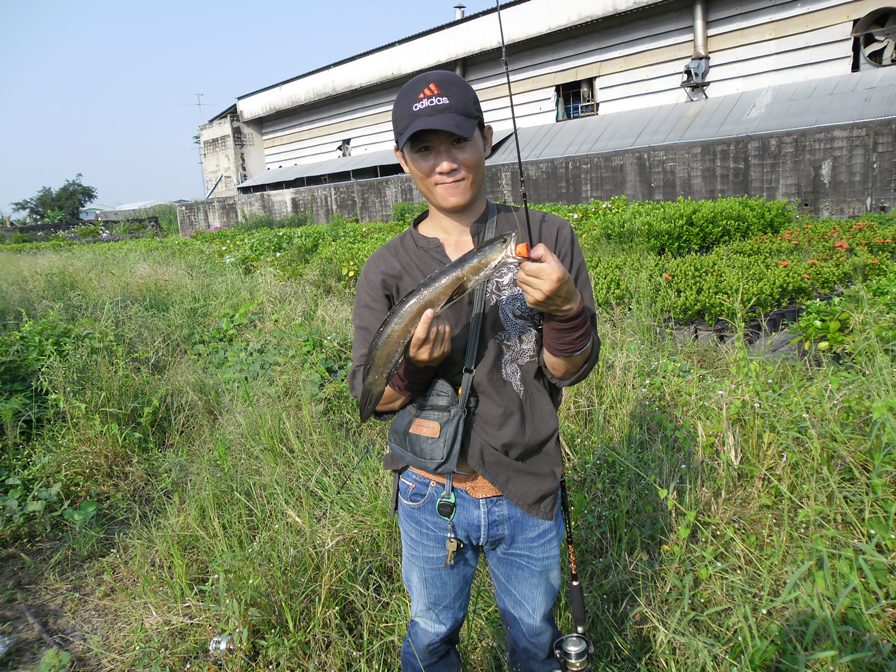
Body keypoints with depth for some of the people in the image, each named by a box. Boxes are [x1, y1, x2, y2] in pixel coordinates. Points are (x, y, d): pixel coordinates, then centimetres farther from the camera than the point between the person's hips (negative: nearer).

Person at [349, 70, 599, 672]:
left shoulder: (547, 238, -9)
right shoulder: (387, 268, -8)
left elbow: (571, 372, -9)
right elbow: (369, 397, -6)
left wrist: (564, 306, -29)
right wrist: (412, 364, -27)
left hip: (528, 493, 0)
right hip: (430, 495, 1)